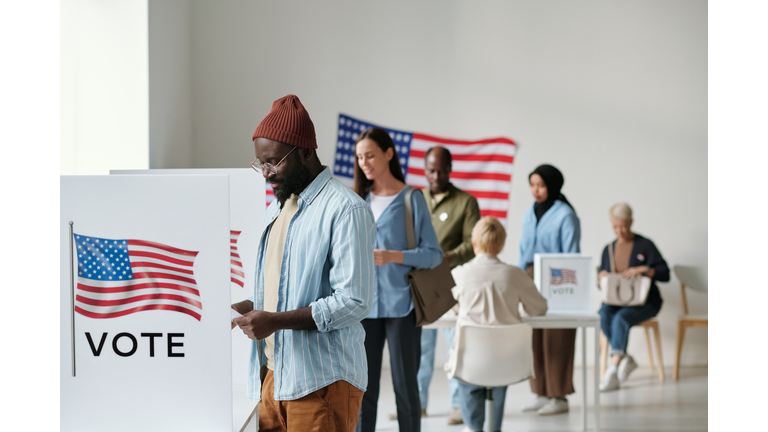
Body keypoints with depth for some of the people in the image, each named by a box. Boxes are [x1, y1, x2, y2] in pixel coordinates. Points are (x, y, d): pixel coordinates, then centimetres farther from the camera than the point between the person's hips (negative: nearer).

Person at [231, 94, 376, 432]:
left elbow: (354, 302, -18)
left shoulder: (345, 209, -10)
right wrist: (248, 308, 5)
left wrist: (277, 321, -22)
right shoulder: (274, 210, 19)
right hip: (274, 375, 8)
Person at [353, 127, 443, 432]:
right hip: (364, 304, 4)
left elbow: (434, 254, -5)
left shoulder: (411, 199, -1)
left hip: (400, 303, -3)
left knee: (405, 386, 1)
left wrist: (393, 256, -17)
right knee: (363, 387, 3)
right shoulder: (358, 200, 12)